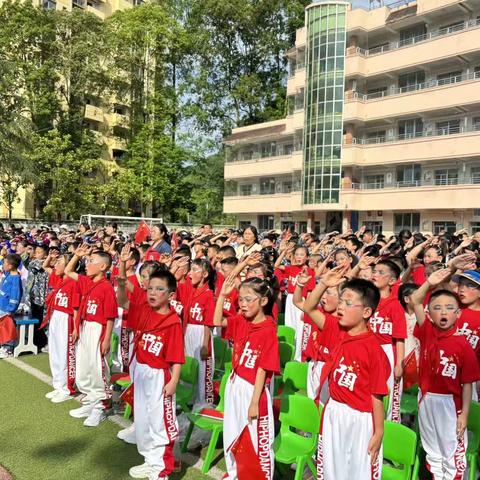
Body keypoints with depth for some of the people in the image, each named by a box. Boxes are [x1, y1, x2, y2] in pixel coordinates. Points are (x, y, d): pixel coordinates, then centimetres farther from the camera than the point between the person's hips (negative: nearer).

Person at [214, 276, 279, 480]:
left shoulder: (268, 331, -20)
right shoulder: (241, 321, 0)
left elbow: (262, 370, -20)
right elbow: (217, 322, 6)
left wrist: (254, 402, -19)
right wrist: (222, 295, -4)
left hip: (253, 390, -7)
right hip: (234, 385, 8)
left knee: (256, 442, 7)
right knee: (233, 436, 23)